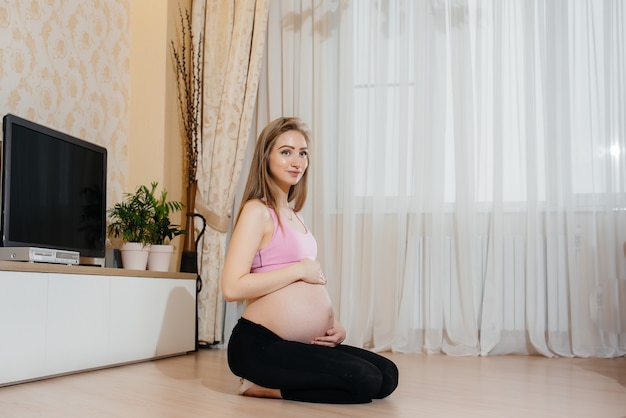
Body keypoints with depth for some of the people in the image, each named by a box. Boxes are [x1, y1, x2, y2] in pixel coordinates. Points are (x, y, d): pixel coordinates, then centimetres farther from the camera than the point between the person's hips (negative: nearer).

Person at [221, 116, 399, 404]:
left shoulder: (292, 214, 16)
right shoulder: (257, 211, -10)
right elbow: (232, 288, -21)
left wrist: (335, 324, 6)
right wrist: (299, 270, -16)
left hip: (302, 345, 9)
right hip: (260, 345, -9)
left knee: (387, 375, 4)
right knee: (365, 380, -19)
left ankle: (269, 384, 7)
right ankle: (262, 387, -3)